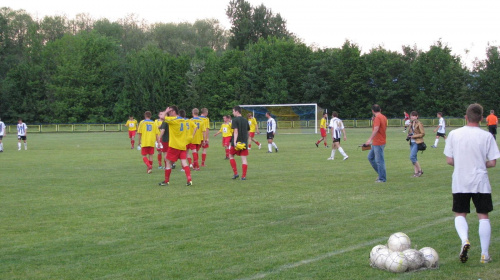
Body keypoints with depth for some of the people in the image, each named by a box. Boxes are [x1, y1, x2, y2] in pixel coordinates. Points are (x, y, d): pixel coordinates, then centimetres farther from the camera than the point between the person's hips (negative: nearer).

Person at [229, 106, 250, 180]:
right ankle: (244, 176, 0)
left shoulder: (235, 120, -7)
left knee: (231, 156, 12)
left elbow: (236, 131, -17)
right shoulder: (245, 120, 12)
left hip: (237, 143, -5)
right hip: (244, 142, 5)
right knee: (244, 158, 3)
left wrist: (235, 142, -21)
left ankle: (235, 173, 5)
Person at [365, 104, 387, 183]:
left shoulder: (377, 118, -17)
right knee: (370, 157, 18)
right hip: (376, 143, 10)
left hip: (378, 143, -10)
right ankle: (381, 173, 21)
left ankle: (382, 178, 1)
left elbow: (376, 129, -28)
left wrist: (370, 139, -34)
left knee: (379, 160, -4)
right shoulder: (384, 117, 12)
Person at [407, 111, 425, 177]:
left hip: (417, 143, -8)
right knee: (414, 158, 7)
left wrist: (414, 136, -16)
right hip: (412, 142, 8)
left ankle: (420, 170, -3)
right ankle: (416, 172, 13)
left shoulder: (419, 124, -10)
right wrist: (408, 136, 4)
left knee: (412, 157, -15)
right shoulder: (411, 124, 13)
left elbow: (423, 134, -11)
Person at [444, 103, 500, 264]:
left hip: (459, 183, 1)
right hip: (480, 182, -1)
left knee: (460, 214, 13)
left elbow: (449, 160, -1)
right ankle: (485, 254, 7)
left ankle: (464, 240, -14)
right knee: (483, 216, 8)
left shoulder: (454, 134, -3)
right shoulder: (486, 136, -7)